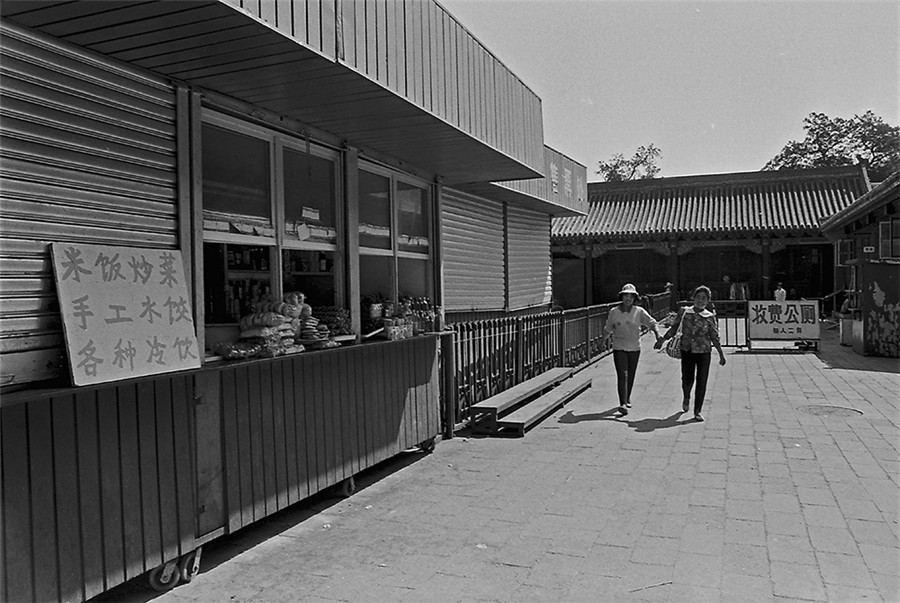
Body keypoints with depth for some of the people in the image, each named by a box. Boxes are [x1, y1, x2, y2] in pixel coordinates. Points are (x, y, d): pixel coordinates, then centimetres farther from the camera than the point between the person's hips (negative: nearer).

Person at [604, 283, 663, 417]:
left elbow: (651, 322, -13)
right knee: (622, 375, -13)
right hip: (619, 348, -2)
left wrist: (657, 333, -28)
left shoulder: (639, 312, -3)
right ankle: (622, 404, -17)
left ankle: (627, 398, 36)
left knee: (630, 375, 13)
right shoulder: (614, 312, -2)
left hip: (634, 348, 2)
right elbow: (608, 329, 12)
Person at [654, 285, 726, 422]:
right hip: (687, 350, 0)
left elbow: (715, 337, 5)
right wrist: (662, 339, 4)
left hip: (704, 351, 0)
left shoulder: (710, 317, 0)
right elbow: (674, 328, 10)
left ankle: (697, 411, 11)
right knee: (687, 379, 1)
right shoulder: (684, 312, 1)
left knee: (701, 382, -1)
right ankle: (686, 398, 36)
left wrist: (721, 354, 4)